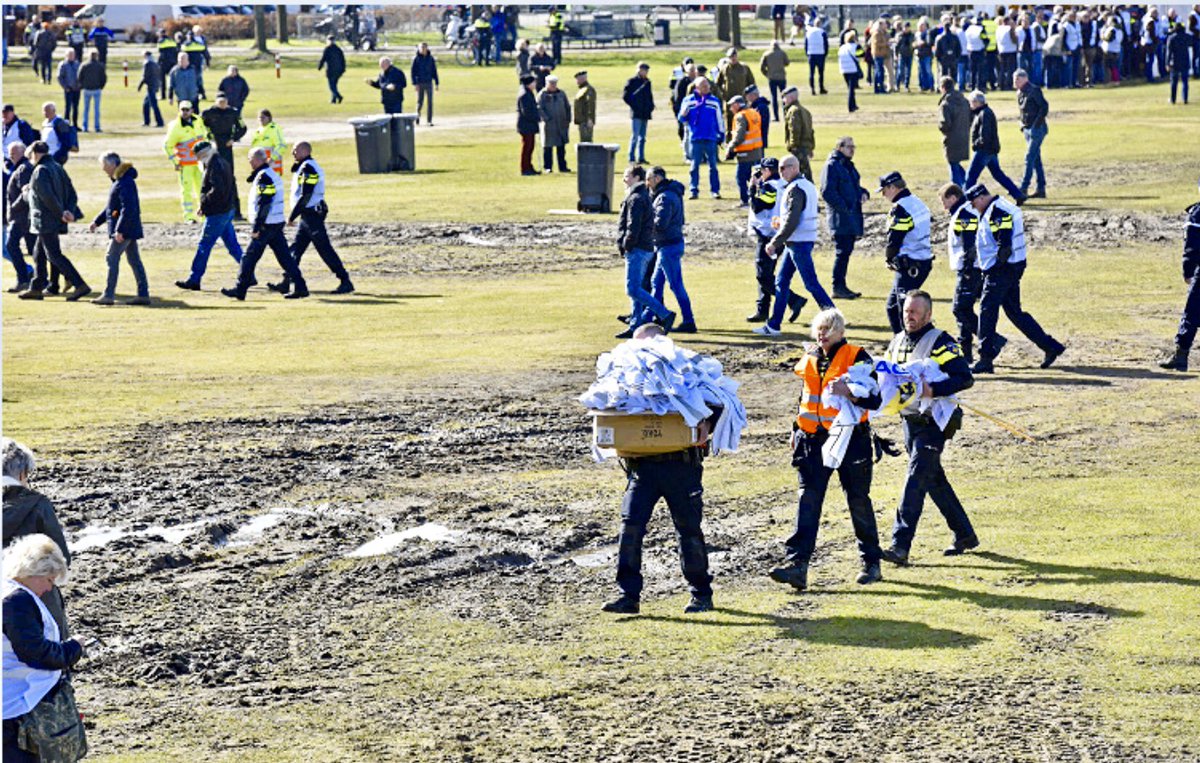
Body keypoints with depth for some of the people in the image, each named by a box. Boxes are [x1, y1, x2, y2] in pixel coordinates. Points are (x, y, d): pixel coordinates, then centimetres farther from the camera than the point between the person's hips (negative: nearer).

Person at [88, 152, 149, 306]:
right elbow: (111, 207, 24)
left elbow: (128, 208, -24)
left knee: (112, 258, -8)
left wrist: (119, 230, -26)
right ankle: (143, 294, 11)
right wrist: (96, 222, 22)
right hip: (129, 230, 10)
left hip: (124, 229, -10)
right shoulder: (118, 181, 16)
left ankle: (109, 295, -6)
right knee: (134, 261, 9)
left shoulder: (125, 182, -18)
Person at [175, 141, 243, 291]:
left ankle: (193, 280, 1)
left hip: (217, 214, -10)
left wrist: (204, 203, -16)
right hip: (228, 210, 10)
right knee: (232, 245, 13)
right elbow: (232, 187, 19)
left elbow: (217, 190, -26)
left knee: (204, 246, -3)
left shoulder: (214, 167, -17)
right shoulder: (224, 163, 13)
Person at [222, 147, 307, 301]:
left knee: (250, 258, -1)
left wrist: (256, 227, -21)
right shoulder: (272, 174, 16)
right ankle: (300, 287, 1)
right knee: (284, 256, 7)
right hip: (277, 223, 9)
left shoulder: (263, 177, -15)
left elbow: (264, 204, -21)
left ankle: (240, 290, 4)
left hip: (266, 225, -9)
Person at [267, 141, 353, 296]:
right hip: (308, 215, 11)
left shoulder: (308, 168, -15)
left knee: (325, 249, -9)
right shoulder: (305, 167, 17)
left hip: (312, 214, -11)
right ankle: (286, 283, 15)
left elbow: (305, 196, -20)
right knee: (295, 249, 11)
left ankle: (345, 282, -7)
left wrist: (292, 216, -16)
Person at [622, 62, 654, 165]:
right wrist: (633, 106, -11)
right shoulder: (632, 81, -5)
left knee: (642, 137, 9)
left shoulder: (647, 82, 15)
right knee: (635, 136, -9)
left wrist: (651, 106, 9)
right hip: (636, 114, -7)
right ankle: (631, 158, -6)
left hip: (645, 114, 7)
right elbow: (625, 96, -7)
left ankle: (641, 158, 12)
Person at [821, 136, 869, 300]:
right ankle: (838, 288, -5)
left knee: (846, 251, 11)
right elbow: (827, 192, -17)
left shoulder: (848, 165, 17)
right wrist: (844, 208, -19)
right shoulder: (832, 166, -11)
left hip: (853, 215, 9)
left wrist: (863, 193, 5)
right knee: (842, 251, -9)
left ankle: (841, 286, 17)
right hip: (840, 217, -9)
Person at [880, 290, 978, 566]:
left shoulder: (940, 341, -12)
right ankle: (965, 535, 28)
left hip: (933, 422, -8)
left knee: (916, 480, -15)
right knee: (934, 480, 15)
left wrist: (933, 390, -31)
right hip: (909, 421, 8)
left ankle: (900, 545, -20)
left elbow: (965, 377, -19)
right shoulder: (897, 342, 11)